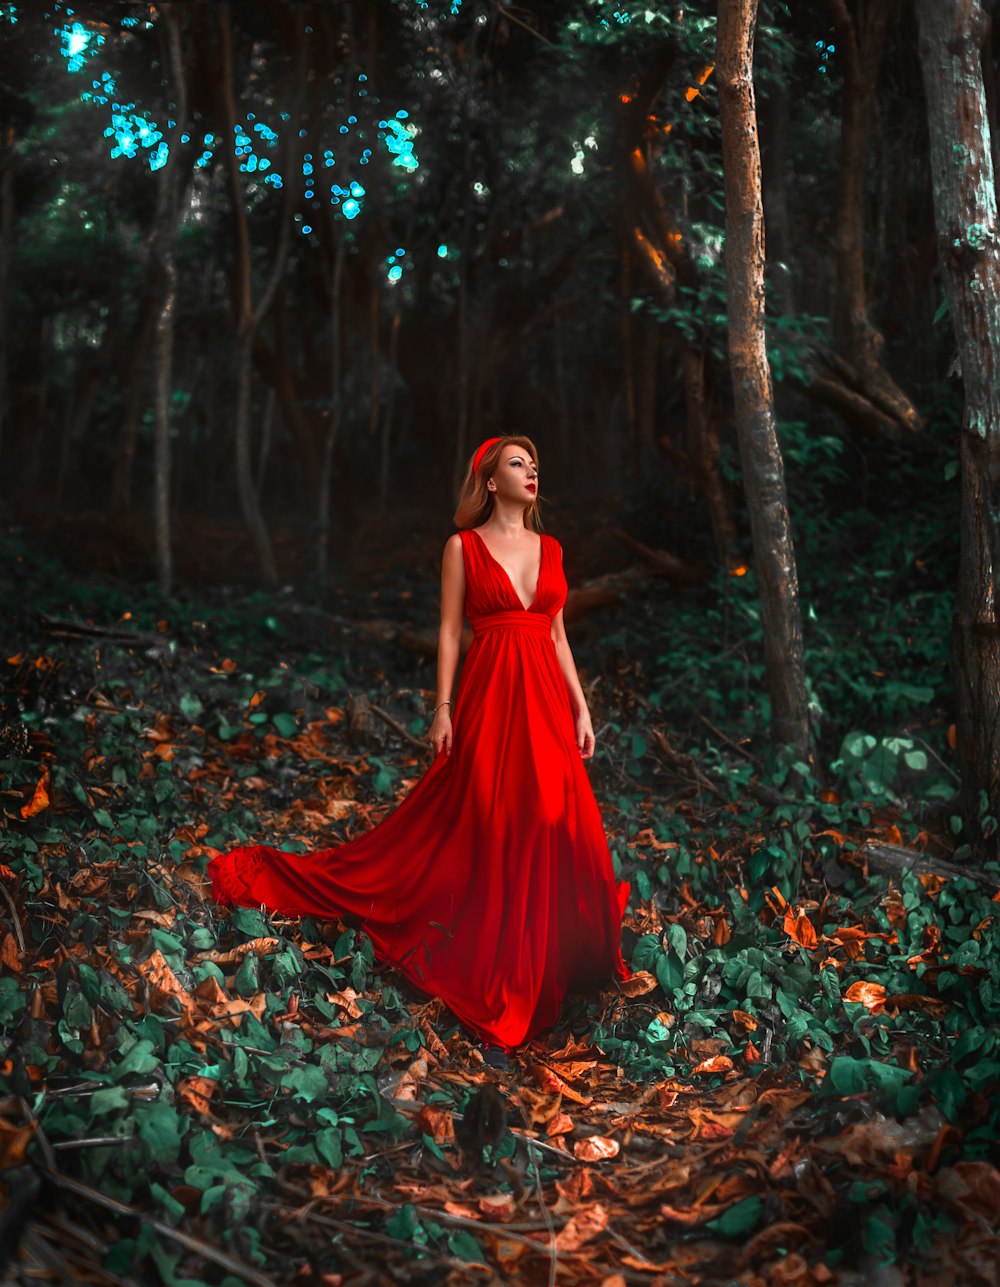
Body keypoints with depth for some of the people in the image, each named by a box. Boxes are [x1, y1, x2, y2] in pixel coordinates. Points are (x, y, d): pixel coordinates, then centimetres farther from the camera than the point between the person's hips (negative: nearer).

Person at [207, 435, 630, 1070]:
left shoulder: (550, 547, 13)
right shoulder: (464, 546, 0)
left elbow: (557, 633, 13)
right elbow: (450, 632, -2)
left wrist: (581, 707, 9)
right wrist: (444, 707, -8)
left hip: (545, 701, 4)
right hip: (489, 696, -4)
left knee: (560, 827, 5)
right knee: (491, 834, 0)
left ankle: (559, 954, 24)